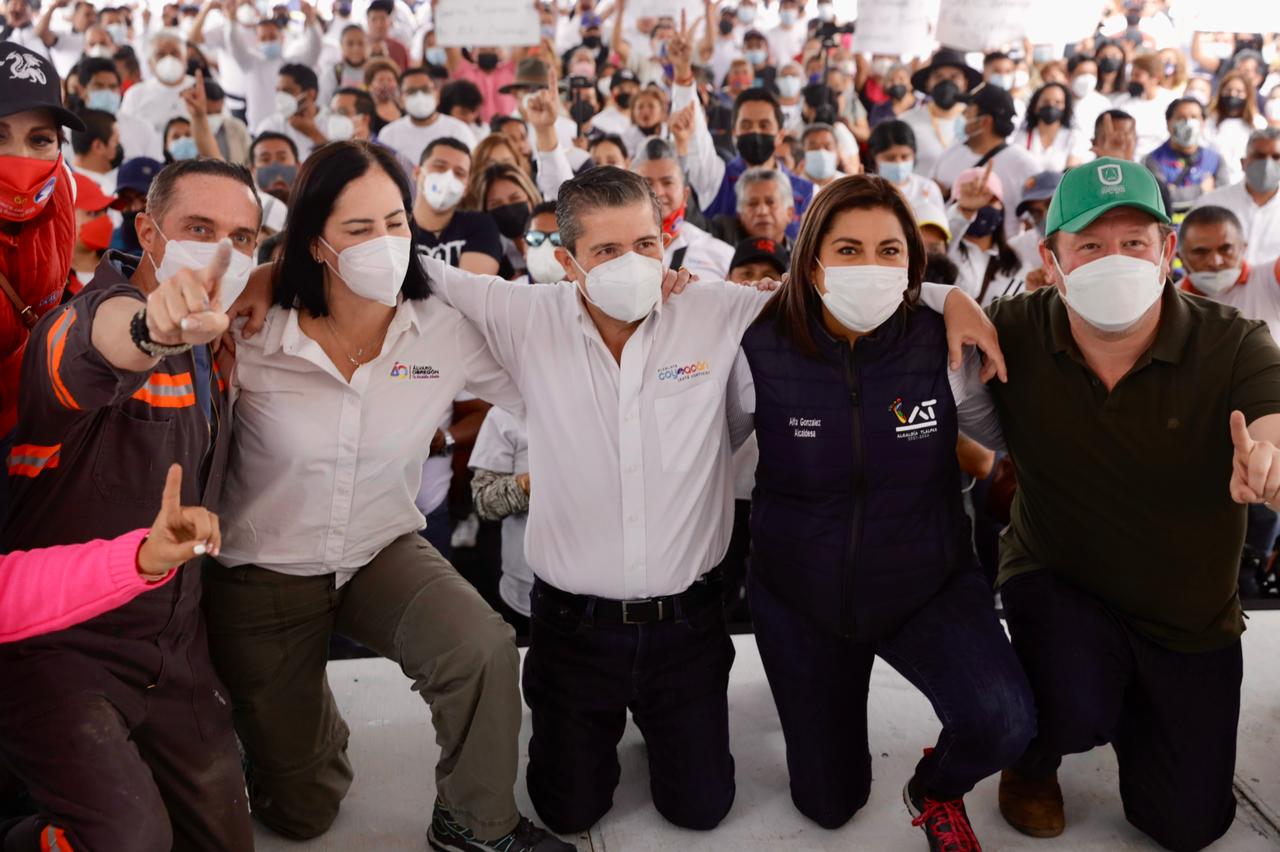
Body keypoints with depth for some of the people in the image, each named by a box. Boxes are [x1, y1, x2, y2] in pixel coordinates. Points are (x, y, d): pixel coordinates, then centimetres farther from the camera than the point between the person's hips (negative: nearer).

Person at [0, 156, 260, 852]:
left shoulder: (216, 342, 6)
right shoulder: (75, 319, -19)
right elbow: (101, 334, -43)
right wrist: (152, 324, -66)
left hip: (174, 649, 7)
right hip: (60, 645, -7)